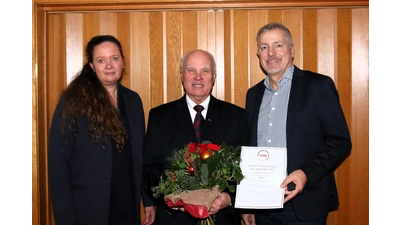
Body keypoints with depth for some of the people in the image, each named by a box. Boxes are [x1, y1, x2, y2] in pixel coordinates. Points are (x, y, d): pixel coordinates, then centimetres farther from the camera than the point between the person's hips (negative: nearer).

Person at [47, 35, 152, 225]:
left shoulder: (133, 100, 5)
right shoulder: (73, 101, -9)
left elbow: (140, 154, 10)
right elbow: (58, 162, -10)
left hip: (128, 208, 4)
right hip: (88, 209, -4)